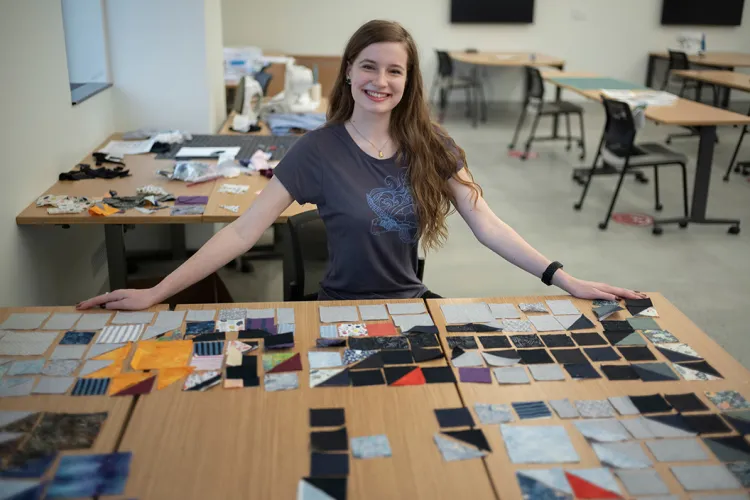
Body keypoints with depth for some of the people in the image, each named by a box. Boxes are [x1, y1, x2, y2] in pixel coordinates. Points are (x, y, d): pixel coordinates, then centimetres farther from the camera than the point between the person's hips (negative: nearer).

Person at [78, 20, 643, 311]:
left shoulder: (431, 146, -3)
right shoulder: (318, 150, -11)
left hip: (411, 303, 3)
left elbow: (487, 225, -5)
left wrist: (565, 279, -15)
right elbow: (244, 230, -13)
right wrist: (157, 293, -19)